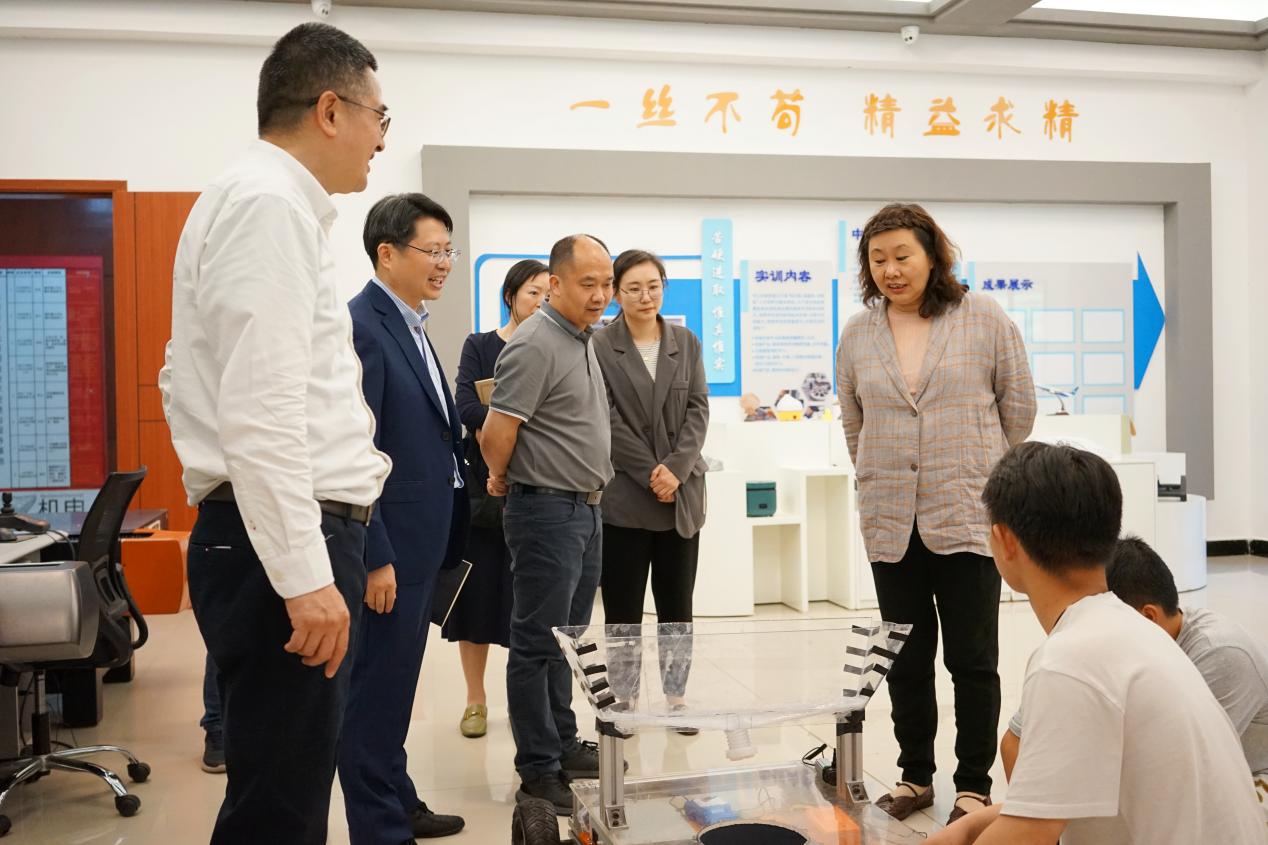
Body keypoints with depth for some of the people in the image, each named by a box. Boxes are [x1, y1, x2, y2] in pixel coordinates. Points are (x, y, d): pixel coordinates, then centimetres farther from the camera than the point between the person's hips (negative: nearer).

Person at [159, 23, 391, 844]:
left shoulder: (272, 201, 19)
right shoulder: (271, 202, -14)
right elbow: (262, 413, -22)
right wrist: (305, 576, -22)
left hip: (290, 538, 11)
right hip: (284, 542, -11)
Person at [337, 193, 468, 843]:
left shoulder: (409, 325, 13)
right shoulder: (359, 327, -16)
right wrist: (375, 556, -22)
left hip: (419, 540, 10)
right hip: (386, 544, -10)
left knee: (397, 684, 19)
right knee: (375, 688, 1)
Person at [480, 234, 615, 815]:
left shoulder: (582, 339, 12)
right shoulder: (535, 344, -18)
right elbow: (496, 434, -19)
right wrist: (500, 478, -1)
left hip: (586, 510, 9)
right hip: (547, 511, -9)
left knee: (567, 637, 17)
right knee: (538, 645, 0)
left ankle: (563, 745, 29)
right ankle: (538, 772, 8)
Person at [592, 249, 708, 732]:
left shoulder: (686, 343, 10)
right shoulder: (599, 347, -3)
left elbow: (698, 409, 4)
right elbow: (606, 420, -8)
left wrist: (677, 467, -9)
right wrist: (650, 472, -12)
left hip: (682, 493, 3)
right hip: (623, 494, -3)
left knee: (677, 603, 8)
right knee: (623, 606, 3)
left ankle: (676, 697, 18)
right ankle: (623, 701, 13)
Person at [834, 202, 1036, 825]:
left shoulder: (985, 321, -4)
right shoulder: (857, 336, 4)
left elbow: (1018, 410, 4)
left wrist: (981, 476, 11)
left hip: (967, 517, -3)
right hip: (892, 524, 3)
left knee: (972, 660, 4)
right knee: (906, 661, 12)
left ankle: (973, 787, 18)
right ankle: (915, 777, 27)